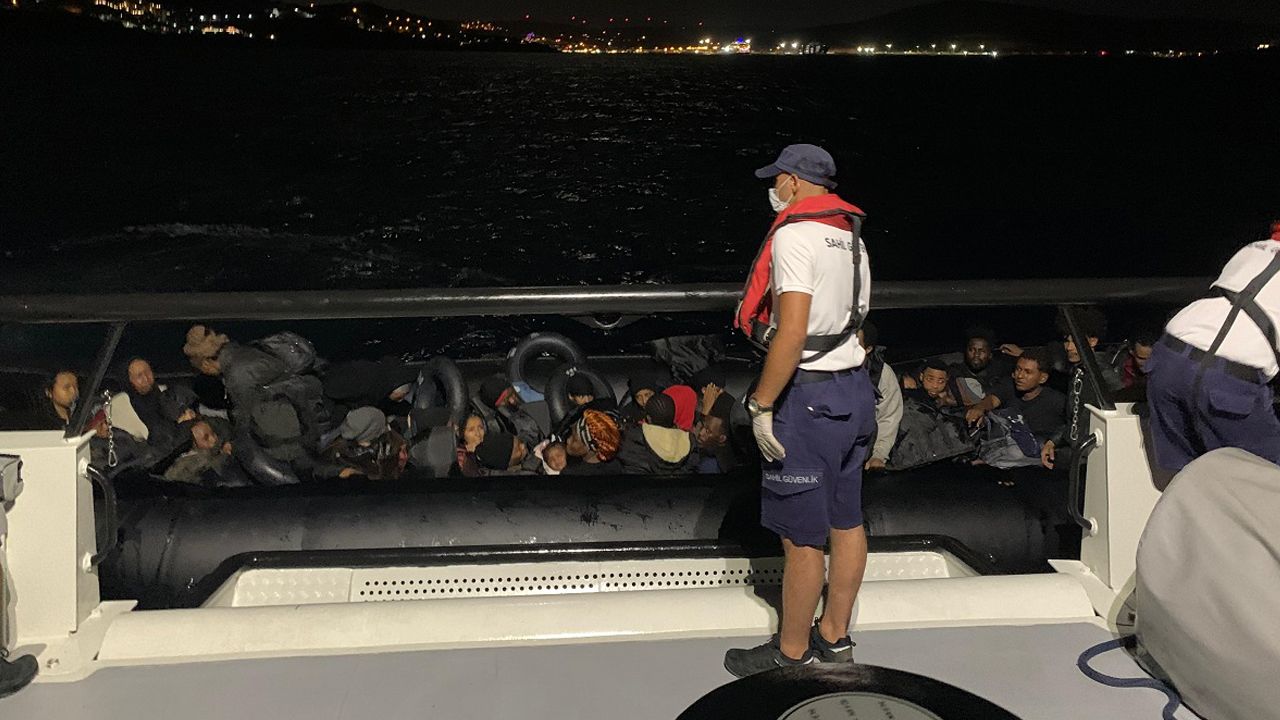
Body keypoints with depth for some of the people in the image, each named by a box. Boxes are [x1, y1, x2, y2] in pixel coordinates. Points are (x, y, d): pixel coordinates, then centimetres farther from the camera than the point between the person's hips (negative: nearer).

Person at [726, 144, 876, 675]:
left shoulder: (794, 234, -15)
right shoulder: (852, 237, 14)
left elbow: (792, 332, -24)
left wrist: (761, 404, -19)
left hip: (808, 395, -10)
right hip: (854, 389, 10)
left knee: (801, 536, 1)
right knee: (846, 522, 16)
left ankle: (793, 652, 14)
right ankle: (835, 637, 29)